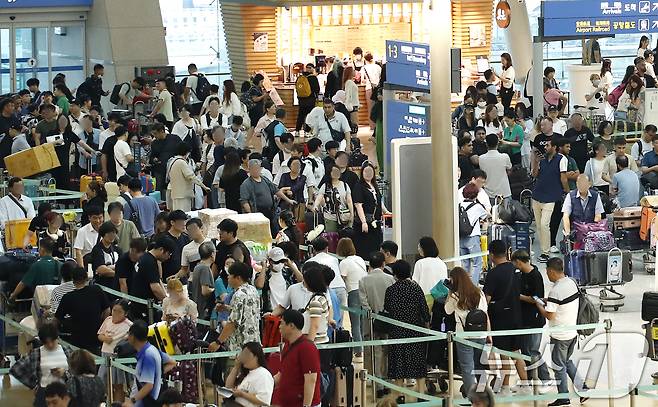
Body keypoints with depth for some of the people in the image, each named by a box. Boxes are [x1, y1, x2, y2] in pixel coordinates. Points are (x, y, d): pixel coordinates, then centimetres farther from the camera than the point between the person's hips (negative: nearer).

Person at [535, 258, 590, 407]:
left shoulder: (556, 291, -25)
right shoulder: (572, 283, 0)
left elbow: (549, 315, -22)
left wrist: (539, 305, -5)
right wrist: (548, 302, 10)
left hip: (560, 336, -8)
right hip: (573, 332, 8)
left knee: (559, 366, 8)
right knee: (567, 361, 25)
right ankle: (583, 388, 20)